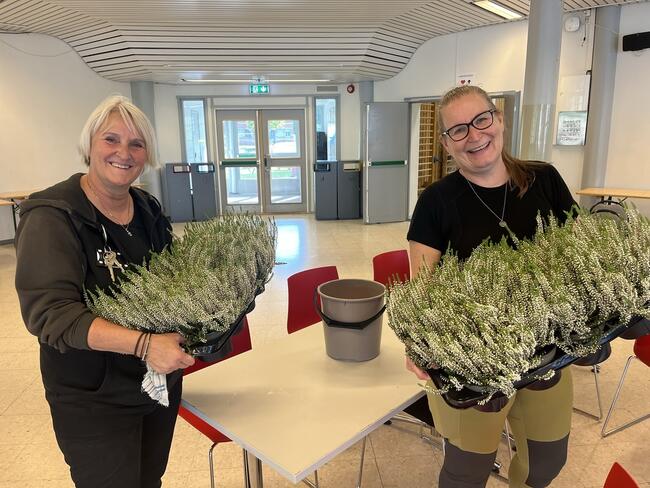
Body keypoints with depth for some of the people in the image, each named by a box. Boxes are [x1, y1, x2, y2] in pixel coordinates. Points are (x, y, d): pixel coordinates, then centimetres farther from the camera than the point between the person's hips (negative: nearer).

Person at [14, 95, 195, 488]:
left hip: (162, 380, 6)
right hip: (94, 401, -6)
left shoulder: (149, 210, 3)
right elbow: (48, 312, -24)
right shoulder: (53, 217, -16)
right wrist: (143, 344, -34)